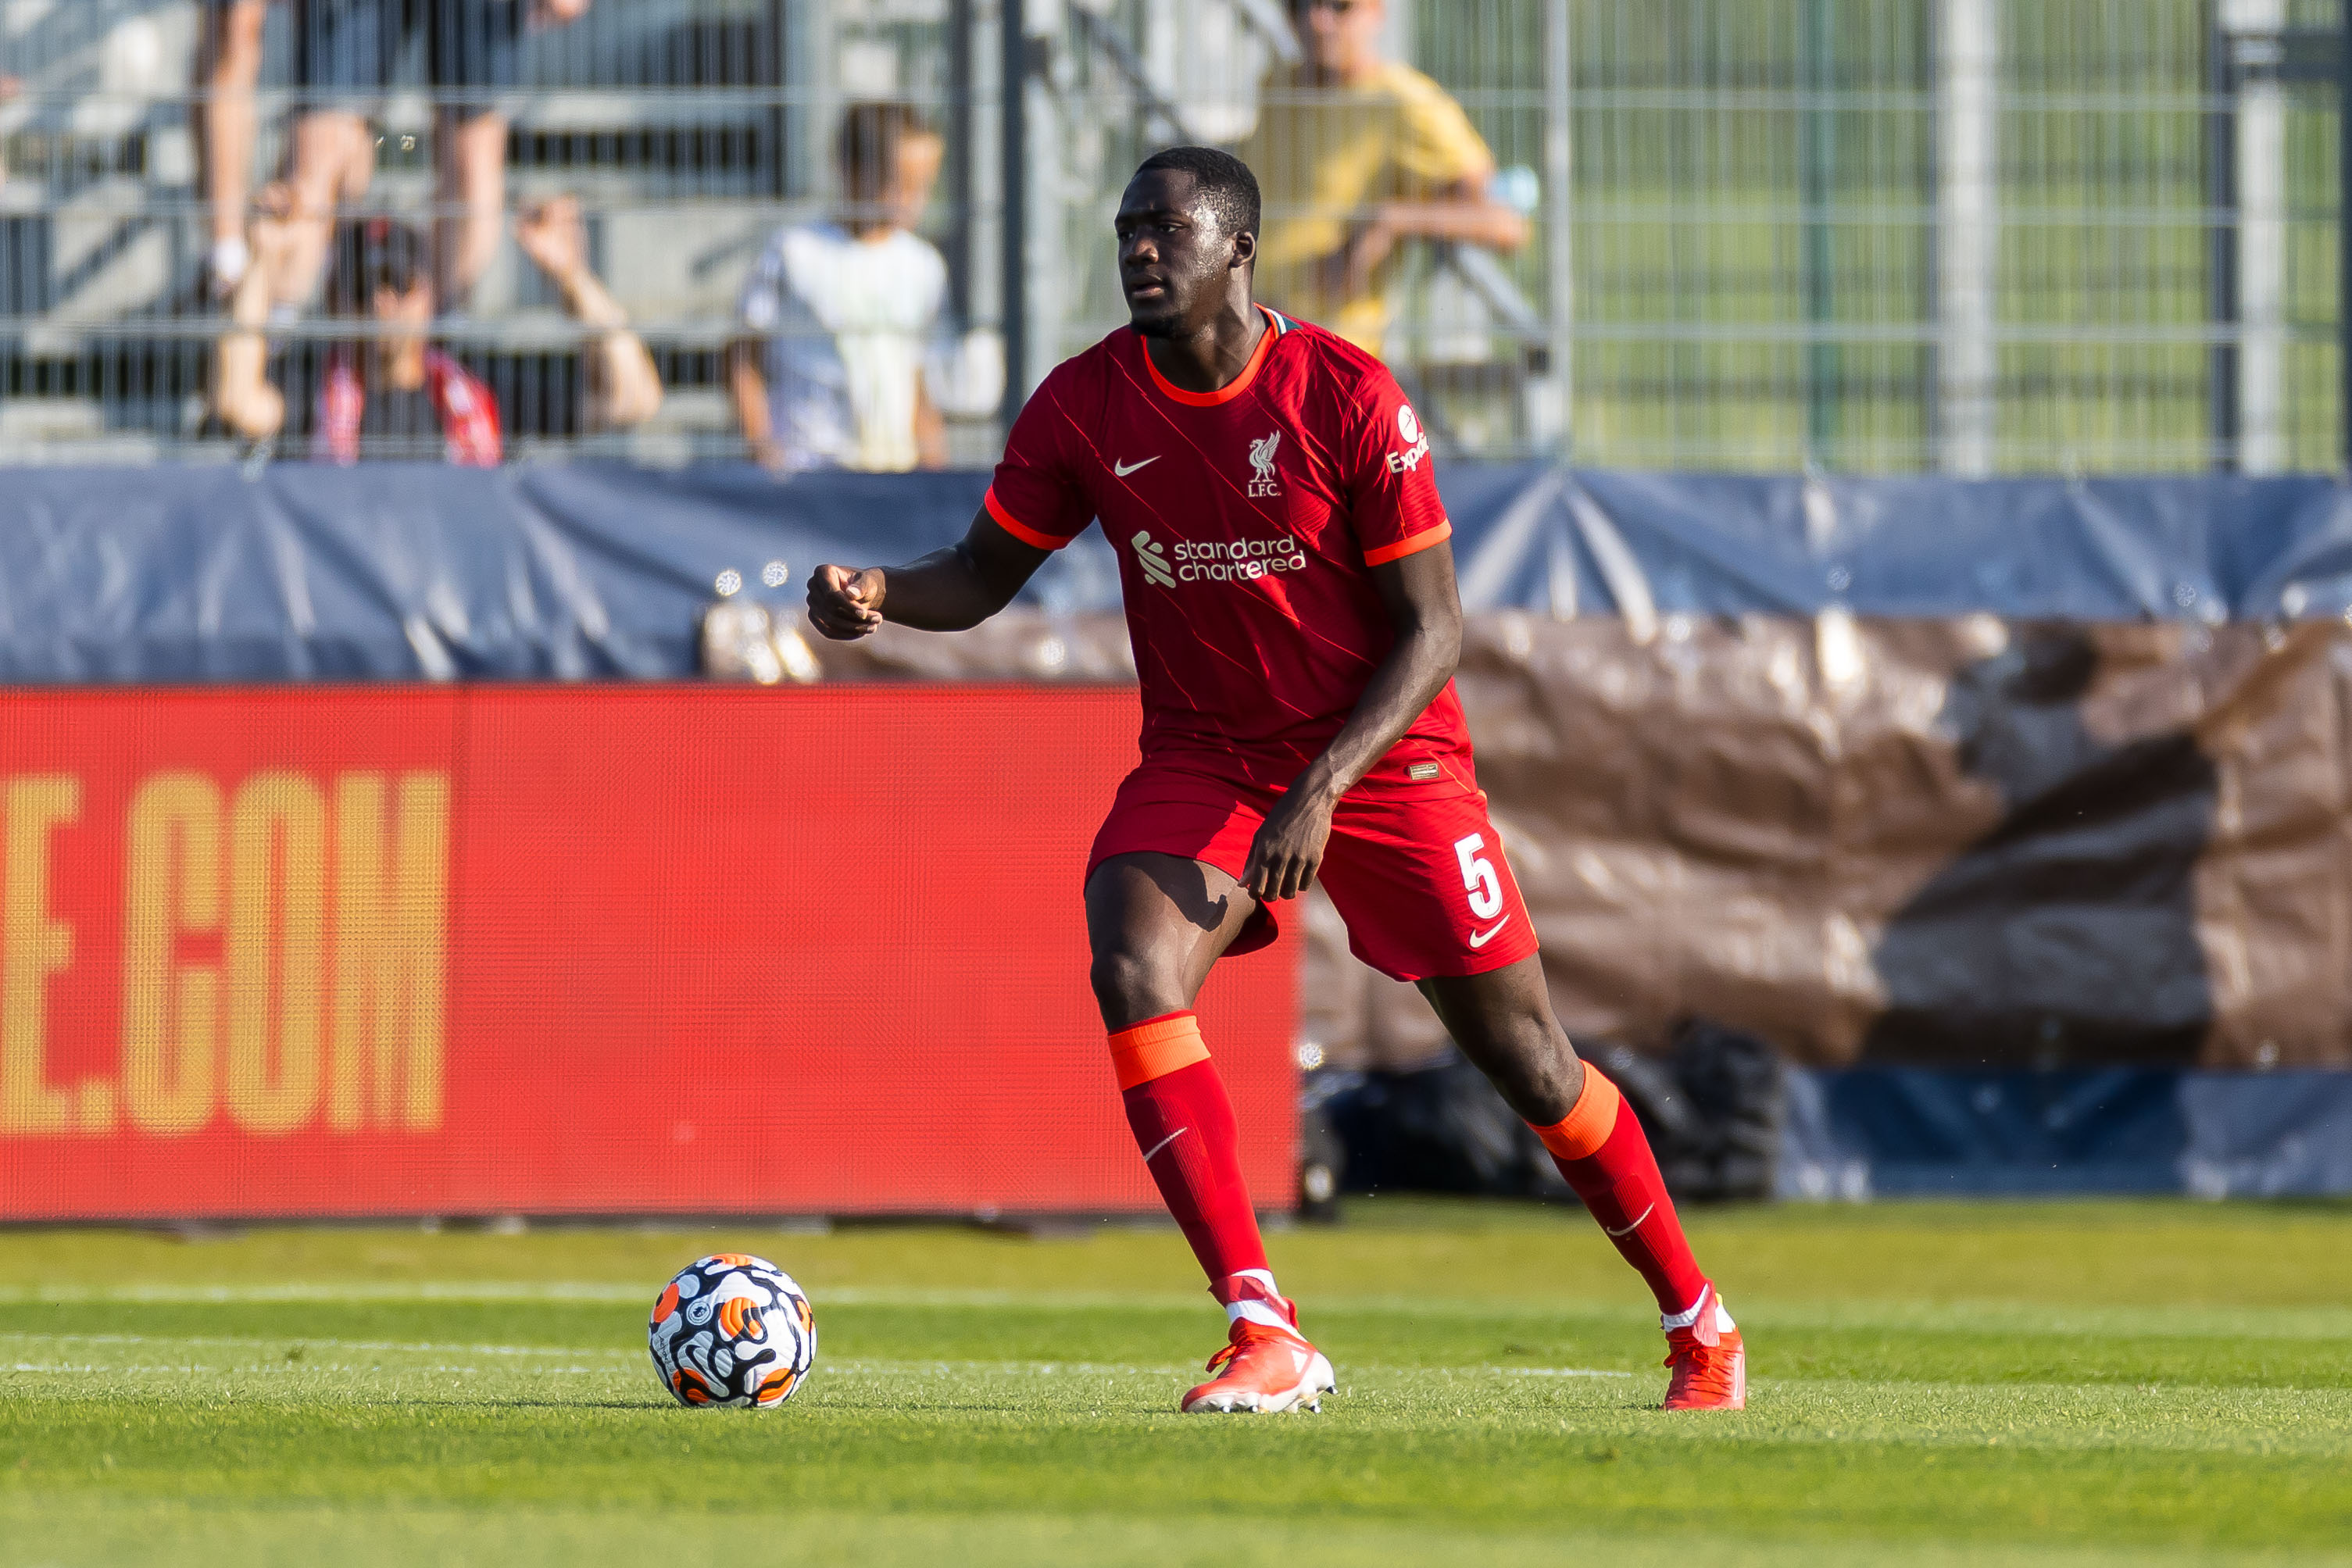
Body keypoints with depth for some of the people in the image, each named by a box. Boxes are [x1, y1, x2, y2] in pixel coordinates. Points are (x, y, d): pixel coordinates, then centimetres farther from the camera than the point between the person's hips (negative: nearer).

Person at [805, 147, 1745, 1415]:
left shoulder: (1345, 398, -17)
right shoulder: (1086, 405, -8)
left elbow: (1433, 635, -14)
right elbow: (982, 577, 4)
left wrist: (1324, 788, -26)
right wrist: (880, 596, -19)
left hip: (1386, 752, -2)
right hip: (1202, 759, 3)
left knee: (1523, 1059, 2)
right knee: (1132, 972, -26)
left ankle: (1696, 1322, 24)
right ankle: (1263, 1334, -24)